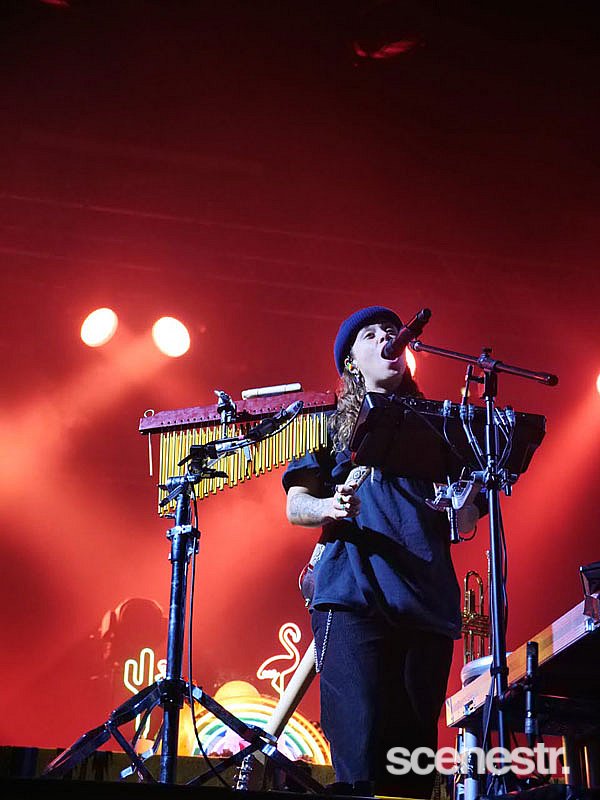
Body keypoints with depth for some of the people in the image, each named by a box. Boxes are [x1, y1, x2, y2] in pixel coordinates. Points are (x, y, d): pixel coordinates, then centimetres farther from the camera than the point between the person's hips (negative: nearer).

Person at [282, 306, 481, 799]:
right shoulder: (331, 423, 17)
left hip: (429, 602, 3)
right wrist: (330, 508, -14)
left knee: (415, 755, 2)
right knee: (358, 754, -16)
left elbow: (466, 523, 20)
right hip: (354, 595, -3)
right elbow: (296, 506, 9)